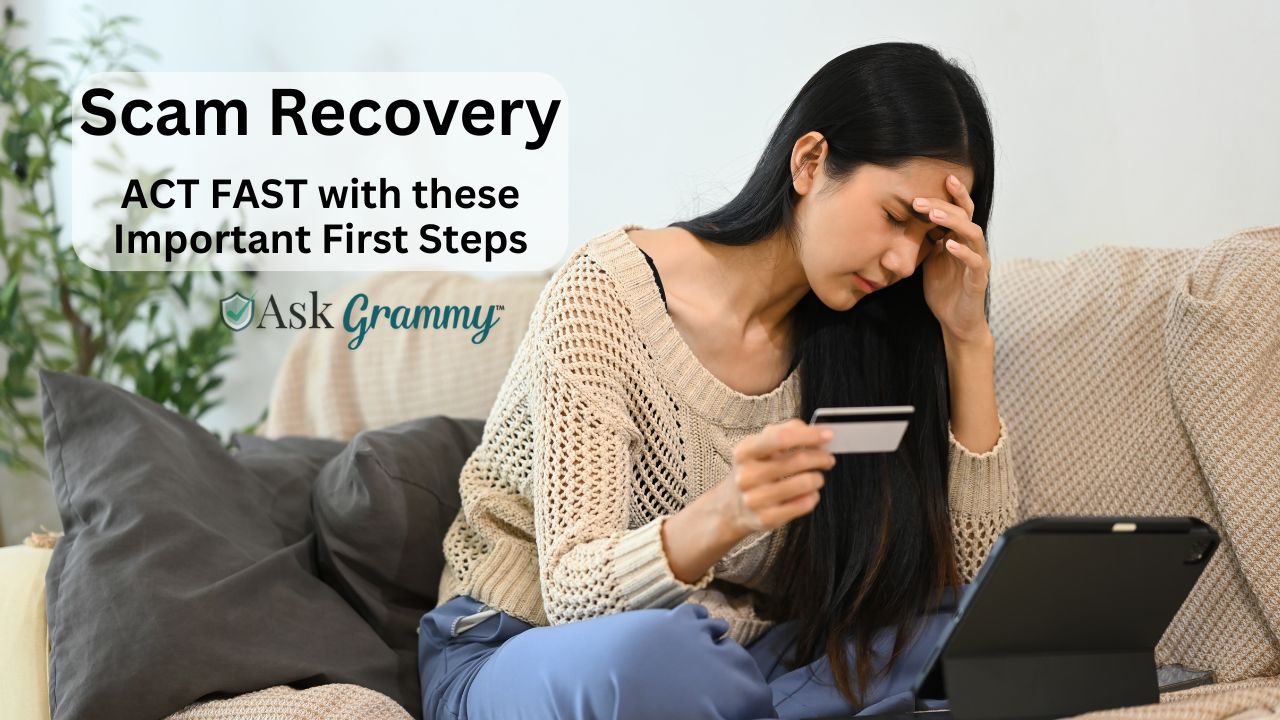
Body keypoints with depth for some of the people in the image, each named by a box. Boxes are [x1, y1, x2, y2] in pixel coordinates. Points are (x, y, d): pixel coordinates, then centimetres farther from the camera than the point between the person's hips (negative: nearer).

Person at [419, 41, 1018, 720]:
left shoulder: (848, 337, -1)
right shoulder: (605, 295, -16)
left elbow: (978, 563, -4)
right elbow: (574, 593, -22)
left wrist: (968, 339, -12)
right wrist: (723, 517, -43)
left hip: (717, 664, 5)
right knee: (653, 651, -39)